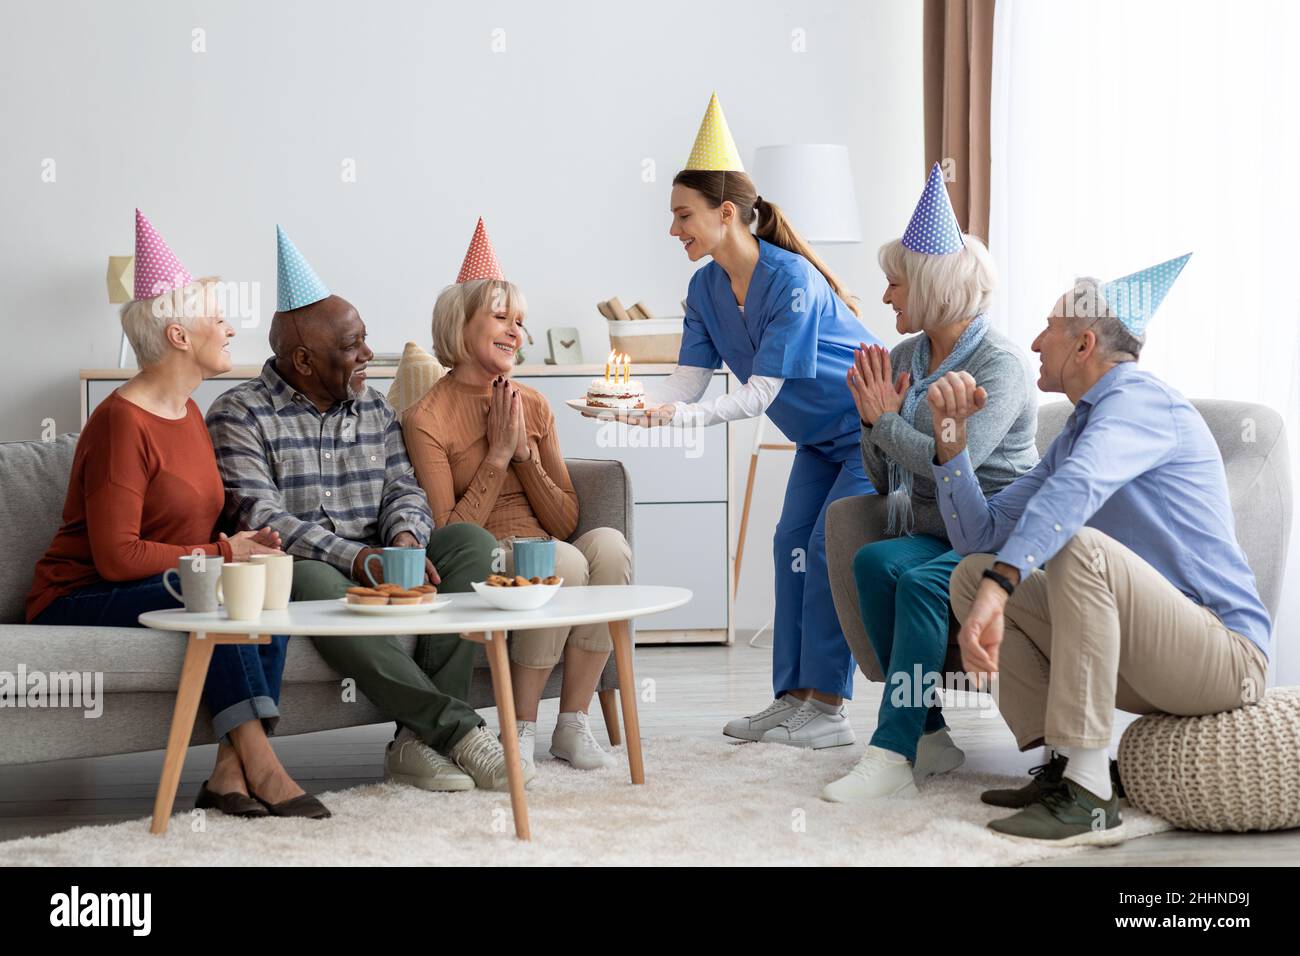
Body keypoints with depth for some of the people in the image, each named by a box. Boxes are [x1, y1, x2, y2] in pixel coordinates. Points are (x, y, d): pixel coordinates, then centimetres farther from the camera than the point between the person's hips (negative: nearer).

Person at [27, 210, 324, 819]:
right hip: (78, 599, -8)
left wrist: (242, 543, -1)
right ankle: (259, 763, -32)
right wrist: (222, 554, -16)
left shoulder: (189, 415, 12)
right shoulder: (122, 422, -17)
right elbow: (117, 557, -22)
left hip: (159, 587, 8)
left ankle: (230, 774, -26)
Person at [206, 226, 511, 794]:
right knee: (316, 582, -40)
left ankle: (418, 736, -29)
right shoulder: (239, 416, -5)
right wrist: (355, 559, -27)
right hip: (298, 571, -6)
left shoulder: (372, 407, 16)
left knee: (473, 543, -17)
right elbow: (261, 519, -16)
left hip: (376, 564, 6)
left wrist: (406, 538, -15)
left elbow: (403, 488, 11)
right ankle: (457, 729, -38)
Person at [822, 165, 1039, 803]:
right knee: (874, 561, -25)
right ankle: (928, 735, -21)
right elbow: (885, 482, 17)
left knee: (922, 582, -33)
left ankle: (893, 755, -33)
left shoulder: (1001, 366, -9)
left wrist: (885, 420, -11)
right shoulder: (905, 358, 12)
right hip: (933, 534, 6)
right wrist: (873, 423, -2)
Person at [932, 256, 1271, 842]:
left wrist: (999, 587, -45)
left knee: (1080, 547, -33)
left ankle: (1088, 790, -30)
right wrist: (951, 437, 2)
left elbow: (1076, 488, -33)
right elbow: (980, 536, 14)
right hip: (1152, 663, 9)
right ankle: (1061, 766, -5)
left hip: (1225, 655, -9)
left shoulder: (1139, 399, -11)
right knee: (971, 576, 3)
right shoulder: (1075, 433, 17)